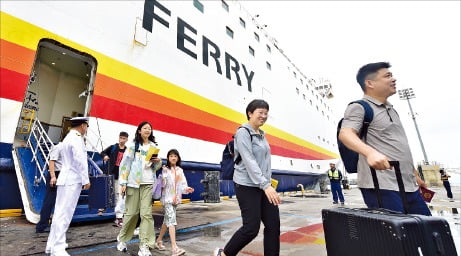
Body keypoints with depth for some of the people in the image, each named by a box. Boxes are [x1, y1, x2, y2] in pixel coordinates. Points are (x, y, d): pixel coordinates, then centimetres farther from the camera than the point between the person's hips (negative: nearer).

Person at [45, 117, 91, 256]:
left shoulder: (68, 138, 16)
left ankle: (52, 245, 24)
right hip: (73, 180, -10)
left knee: (60, 213, 14)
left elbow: (68, 160, 15)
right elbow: (80, 161, -19)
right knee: (64, 214, -5)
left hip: (65, 179, 10)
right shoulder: (77, 138, -13)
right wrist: (86, 180, -14)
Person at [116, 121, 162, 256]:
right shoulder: (133, 145, 3)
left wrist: (158, 162, -5)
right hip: (133, 182, -2)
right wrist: (123, 182, -7)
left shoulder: (154, 146, 13)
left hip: (148, 183, 2)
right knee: (132, 212, 6)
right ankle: (122, 238, 30)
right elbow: (125, 163, -2)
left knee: (146, 213, -3)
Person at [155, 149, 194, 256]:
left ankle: (159, 241, 34)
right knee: (171, 220, -13)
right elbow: (162, 184, -8)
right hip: (167, 197, -5)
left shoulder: (180, 170, 9)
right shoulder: (165, 170, -3)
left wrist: (186, 189, -15)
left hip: (176, 198, 5)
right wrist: (163, 176, -23)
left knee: (167, 220, 16)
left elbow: (183, 183, 3)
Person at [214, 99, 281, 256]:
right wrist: (265, 185, -26)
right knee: (251, 227, -2)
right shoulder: (243, 133, -11)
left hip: (263, 186, 8)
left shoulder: (261, 135, 14)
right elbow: (249, 161, -21)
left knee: (273, 225, 5)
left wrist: (267, 183, 12)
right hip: (247, 186, -8)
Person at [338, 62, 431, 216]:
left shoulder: (391, 109, 21)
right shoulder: (359, 107, -7)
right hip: (382, 186, -9)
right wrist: (370, 152, -42)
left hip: (409, 185, 9)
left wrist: (415, 175, 30)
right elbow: (345, 134, -25)